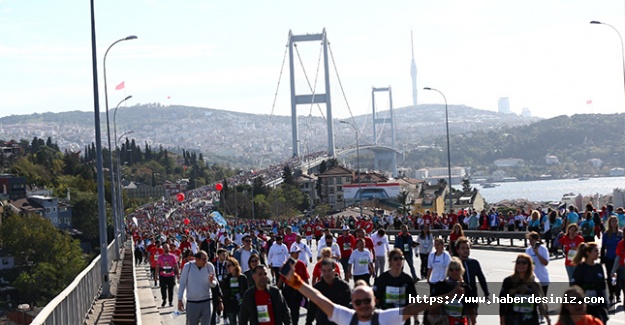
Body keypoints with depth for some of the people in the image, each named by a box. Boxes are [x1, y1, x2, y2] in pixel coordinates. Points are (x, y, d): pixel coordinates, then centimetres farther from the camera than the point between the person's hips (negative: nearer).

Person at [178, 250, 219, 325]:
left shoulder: (210, 266, -5)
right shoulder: (188, 266, -7)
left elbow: (214, 284, 2)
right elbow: (182, 283, 0)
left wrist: (211, 282, -22)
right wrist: (179, 300, -1)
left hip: (206, 302, 1)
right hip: (192, 302, -1)